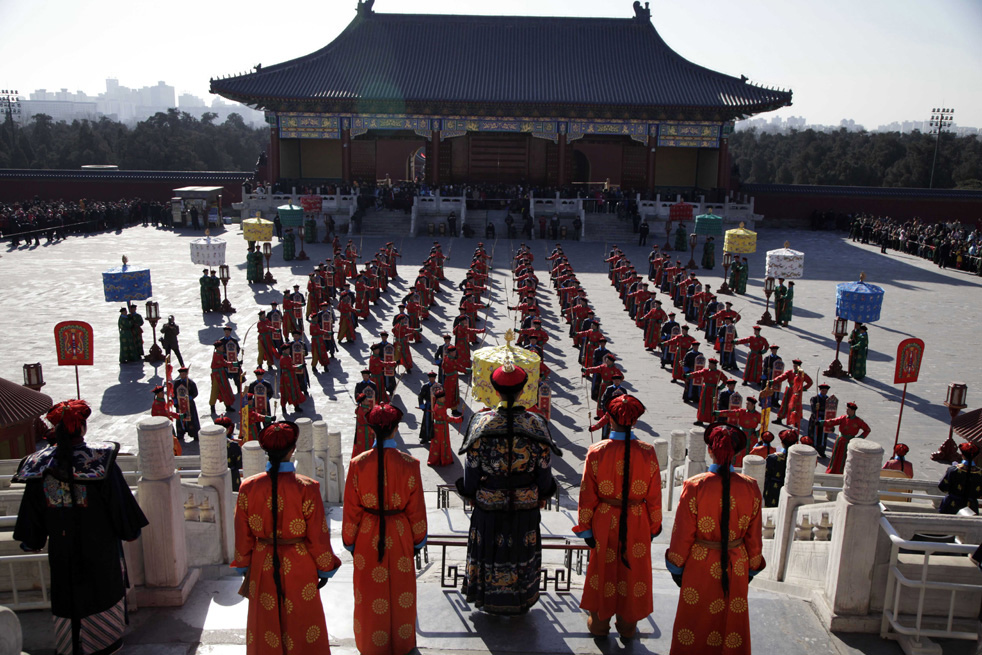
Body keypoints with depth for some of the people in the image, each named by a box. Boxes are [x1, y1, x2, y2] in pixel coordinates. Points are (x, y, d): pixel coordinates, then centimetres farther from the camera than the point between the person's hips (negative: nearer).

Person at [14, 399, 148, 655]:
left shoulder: (39, 463, -10)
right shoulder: (100, 457, -19)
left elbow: (32, 508, 1)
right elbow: (119, 499, -12)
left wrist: (32, 541, 15)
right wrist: (130, 529, 2)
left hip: (61, 547, 2)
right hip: (99, 545, -2)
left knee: (67, 593, 18)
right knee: (103, 588, 17)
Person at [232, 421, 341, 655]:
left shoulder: (249, 487, -11)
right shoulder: (306, 488, -19)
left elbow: (243, 535, -1)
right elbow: (318, 535, -12)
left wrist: (244, 567, 14)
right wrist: (325, 569, 2)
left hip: (263, 567, 3)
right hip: (299, 568, -2)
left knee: (265, 625, 20)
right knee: (302, 627, 15)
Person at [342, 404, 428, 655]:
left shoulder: (358, 464, -16)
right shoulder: (409, 464, -16)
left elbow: (351, 508, -7)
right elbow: (416, 508, -7)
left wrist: (349, 540, 8)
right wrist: (418, 539, 8)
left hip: (367, 537, 0)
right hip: (399, 537, 0)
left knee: (370, 591, 18)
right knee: (400, 590, 18)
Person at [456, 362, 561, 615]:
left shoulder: (481, 423, -15)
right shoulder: (536, 425, -14)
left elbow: (471, 467, -7)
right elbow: (544, 470, -6)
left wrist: (470, 494, 9)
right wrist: (541, 495, 11)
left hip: (488, 503, 0)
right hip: (526, 506, 1)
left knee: (489, 550, 18)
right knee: (522, 552, 19)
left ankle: (487, 599, 36)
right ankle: (521, 602, 36)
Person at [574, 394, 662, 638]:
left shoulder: (597, 452, -16)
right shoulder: (647, 452, -13)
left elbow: (587, 494, -10)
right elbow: (654, 495, -4)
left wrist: (585, 527, 2)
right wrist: (654, 527, 10)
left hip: (604, 523, -1)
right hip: (637, 526, 1)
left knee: (603, 569, 17)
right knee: (633, 571, 18)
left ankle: (599, 623, 34)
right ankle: (628, 625, 35)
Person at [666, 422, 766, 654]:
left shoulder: (694, 486, -19)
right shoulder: (750, 488, -10)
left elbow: (683, 534, -12)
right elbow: (754, 536, -1)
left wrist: (676, 567, 2)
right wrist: (752, 569, 14)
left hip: (700, 567, -2)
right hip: (736, 569, 2)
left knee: (696, 620, 15)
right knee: (732, 623, 19)